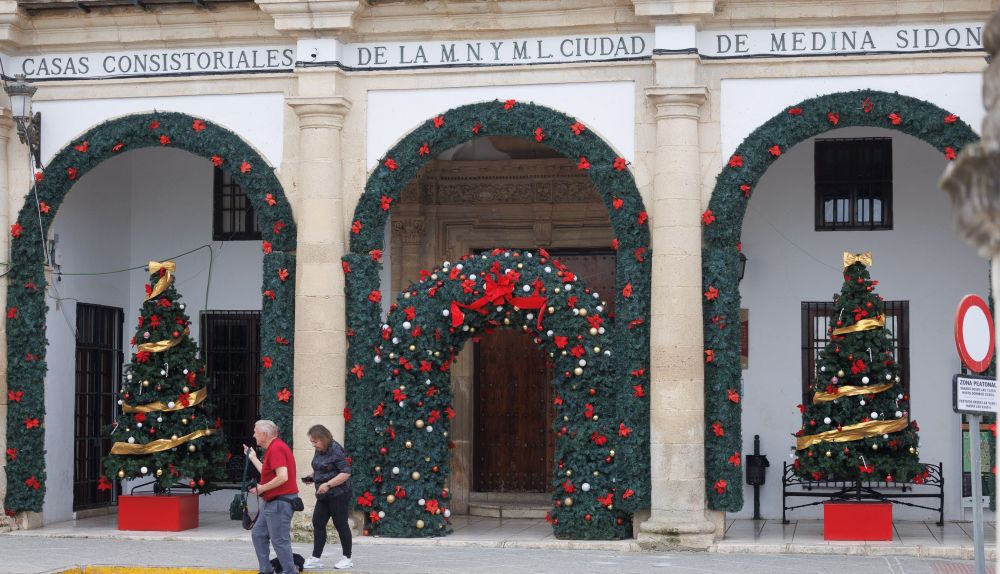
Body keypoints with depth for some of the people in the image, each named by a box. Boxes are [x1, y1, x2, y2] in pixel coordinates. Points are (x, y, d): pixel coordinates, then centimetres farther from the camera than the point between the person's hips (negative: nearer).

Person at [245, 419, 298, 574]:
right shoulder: (274, 447, 16)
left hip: (280, 502, -11)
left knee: (279, 540, -6)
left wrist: (261, 488, -17)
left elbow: (282, 477, -27)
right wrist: (253, 458, 26)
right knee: (258, 534, 15)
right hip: (271, 502, 11)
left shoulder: (276, 448, -18)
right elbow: (268, 474, 19)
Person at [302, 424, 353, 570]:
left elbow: (346, 473, -20)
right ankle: (315, 558, 6)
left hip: (338, 494, -8)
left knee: (340, 525, 0)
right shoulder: (319, 450, 9)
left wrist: (328, 484, -26)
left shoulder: (336, 450, -16)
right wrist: (311, 476, 5)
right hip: (324, 496, 8)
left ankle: (347, 558, 11)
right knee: (317, 523, 3)